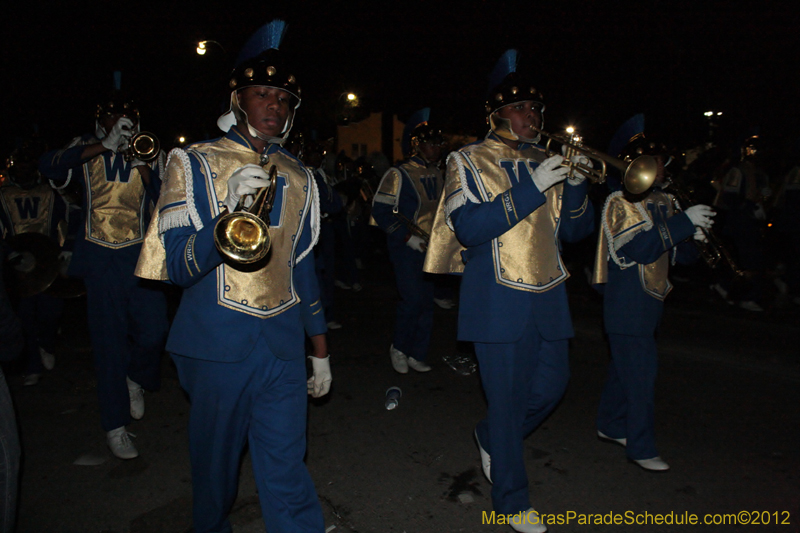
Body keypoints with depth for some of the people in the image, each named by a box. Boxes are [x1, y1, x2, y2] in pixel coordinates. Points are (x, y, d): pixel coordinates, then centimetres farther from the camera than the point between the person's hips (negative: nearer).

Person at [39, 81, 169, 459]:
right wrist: (104, 145, -21)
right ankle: (115, 425, 12)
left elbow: (163, 202, -1)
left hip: (139, 255, 1)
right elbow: (48, 166, -14)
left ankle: (137, 379, 28)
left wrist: (143, 166, -15)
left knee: (153, 332, -6)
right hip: (100, 257, -1)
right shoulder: (87, 150, 7)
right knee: (109, 342, 1)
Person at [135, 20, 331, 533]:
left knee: (287, 472, 5)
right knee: (217, 468, 16)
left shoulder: (298, 176, 8)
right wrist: (233, 209, -27)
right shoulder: (194, 163, -2)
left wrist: (320, 350, 13)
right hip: (218, 345, -2)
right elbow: (178, 268, -11)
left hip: (283, 343, 2)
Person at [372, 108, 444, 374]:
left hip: (430, 247, 7)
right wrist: (408, 237, -18)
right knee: (413, 299, -12)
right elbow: (380, 211, -12)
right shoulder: (398, 175, -9)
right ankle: (399, 348, 12)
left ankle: (417, 354, 20)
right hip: (405, 246, -6)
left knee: (427, 301, 7)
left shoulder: (437, 174, 11)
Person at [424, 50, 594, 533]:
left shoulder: (546, 163, 12)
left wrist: (576, 185, -9)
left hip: (548, 298, 6)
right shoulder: (469, 161, -2)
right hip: (498, 302, -5)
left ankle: (491, 437, 40)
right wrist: (531, 189, -21)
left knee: (552, 385, 14)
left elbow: (576, 230, 10)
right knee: (508, 399, 2)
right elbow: (468, 227, -17)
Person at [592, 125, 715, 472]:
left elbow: (677, 254, 15)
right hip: (627, 306, -8)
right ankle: (641, 448, 8)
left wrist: (691, 236, -6)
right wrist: (684, 222, -24)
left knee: (625, 368, 18)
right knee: (640, 375, -4)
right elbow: (641, 248, -25)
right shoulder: (620, 202, -12)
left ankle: (610, 425, 33)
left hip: (649, 302, 8)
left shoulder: (663, 202, 12)